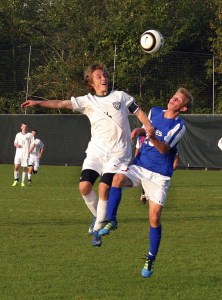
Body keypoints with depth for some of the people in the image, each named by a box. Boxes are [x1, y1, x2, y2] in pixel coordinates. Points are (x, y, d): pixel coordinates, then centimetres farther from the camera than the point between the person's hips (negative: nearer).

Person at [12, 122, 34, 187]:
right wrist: (16, 145, -4)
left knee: (25, 168, -2)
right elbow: (15, 143, 20)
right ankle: (16, 180, 7)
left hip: (26, 154, -2)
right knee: (16, 166, -9)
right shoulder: (18, 135, 13)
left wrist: (30, 150, -15)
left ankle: (23, 182, 8)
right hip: (18, 153, 2)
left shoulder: (30, 135, 5)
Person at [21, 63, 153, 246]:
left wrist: (150, 129, -2)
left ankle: (97, 230, -2)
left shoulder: (120, 96, 9)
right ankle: (98, 216, 14)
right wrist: (37, 103, -10)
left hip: (118, 151, -2)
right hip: (96, 149, 2)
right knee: (85, 186, -14)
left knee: (104, 188, -15)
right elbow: (62, 104, 0)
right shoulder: (87, 101, 8)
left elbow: (139, 112, 13)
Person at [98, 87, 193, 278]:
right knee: (118, 178, -30)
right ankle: (111, 221, -16)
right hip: (139, 167, 4)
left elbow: (164, 149, -20)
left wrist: (153, 137, -39)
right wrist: (140, 131, 3)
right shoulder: (155, 112, 6)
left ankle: (151, 260, 10)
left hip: (159, 175, -4)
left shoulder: (179, 126, -10)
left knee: (154, 218, -7)